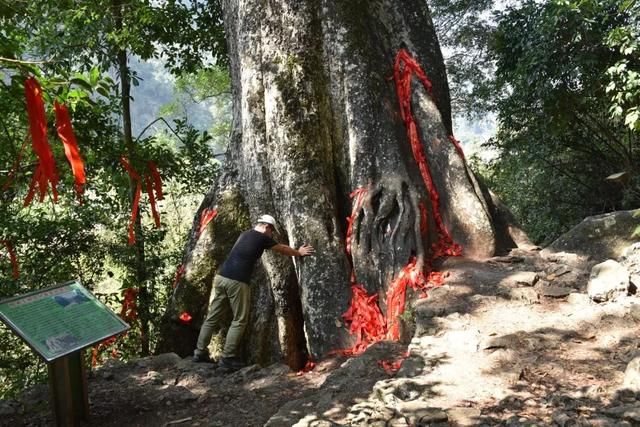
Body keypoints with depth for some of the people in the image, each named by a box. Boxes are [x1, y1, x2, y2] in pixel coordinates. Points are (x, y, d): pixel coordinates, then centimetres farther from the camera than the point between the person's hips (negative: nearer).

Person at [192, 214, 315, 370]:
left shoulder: (244, 234, 23)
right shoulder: (262, 238, 3)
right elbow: (283, 249, 19)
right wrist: (299, 253, 37)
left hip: (221, 277, 8)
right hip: (236, 282, -7)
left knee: (213, 317, 13)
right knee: (239, 321, 2)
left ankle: (200, 352, 17)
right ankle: (227, 358, 2)